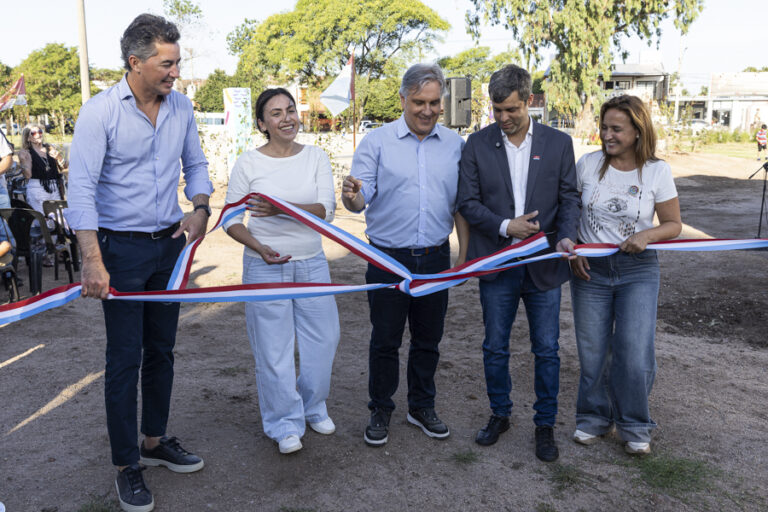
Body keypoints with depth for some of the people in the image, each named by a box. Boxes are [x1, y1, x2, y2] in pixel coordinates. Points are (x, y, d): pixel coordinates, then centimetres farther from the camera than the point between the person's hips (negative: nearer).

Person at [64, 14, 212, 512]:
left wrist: (201, 208, -5)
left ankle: (155, 441, 33)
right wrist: (92, 261, -27)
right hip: (122, 248, -5)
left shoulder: (181, 106, 2)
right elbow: (82, 187, -19)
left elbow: (196, 164, 14)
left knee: (161, 350, 15)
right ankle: (127, 466, 16)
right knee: (125, 359, 2)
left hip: (170, 245, 5)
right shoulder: (100, 111, -14)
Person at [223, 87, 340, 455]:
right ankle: (285, 424, 21)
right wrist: (259, 247, -19)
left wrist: (283, 209, -27)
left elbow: (326, 209, -11)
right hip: (265, 266, -2)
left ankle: (312, 407, 35)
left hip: (311, 263, 3)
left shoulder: (315, 157, 1)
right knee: (274, 347, 2)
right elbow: (231, 220, -2)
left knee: (323, 338, 10)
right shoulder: (248, 163, -4)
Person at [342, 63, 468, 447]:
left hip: (435, 258, 3)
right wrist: (351, 196, -33)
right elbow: (361, 197, -9)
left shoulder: (455, 145, 6)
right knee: (385, 340, 6)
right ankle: (380, 411, 24)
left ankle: (422, 407, 31)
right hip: (388, 257, -2)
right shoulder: (377, 142, -3)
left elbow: (460, 205, 9)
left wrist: (464, 253, 5)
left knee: (428, 339, 14)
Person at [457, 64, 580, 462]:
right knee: (495, 348, 12)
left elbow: (569, 197, 2)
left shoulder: (558, 143, 1)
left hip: (543, 264, 0)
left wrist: (566, 236, -17)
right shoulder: (478, 144, 0)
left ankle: (545, 425, 25)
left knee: (547, 351, 8)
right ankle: (499, 415, 32)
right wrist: (505, 226, -16)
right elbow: (467, 202, -2)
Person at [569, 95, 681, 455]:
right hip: (590, 268, 2)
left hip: (638, 270, -1)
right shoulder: (588, 164, -1)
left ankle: (634, 426, 21)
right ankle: (594, 418, 29)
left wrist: (647, 235, -18)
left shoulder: (657, 171, -5)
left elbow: (673, 225, 1)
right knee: (592, 352, 8)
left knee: (635, 355, -3)